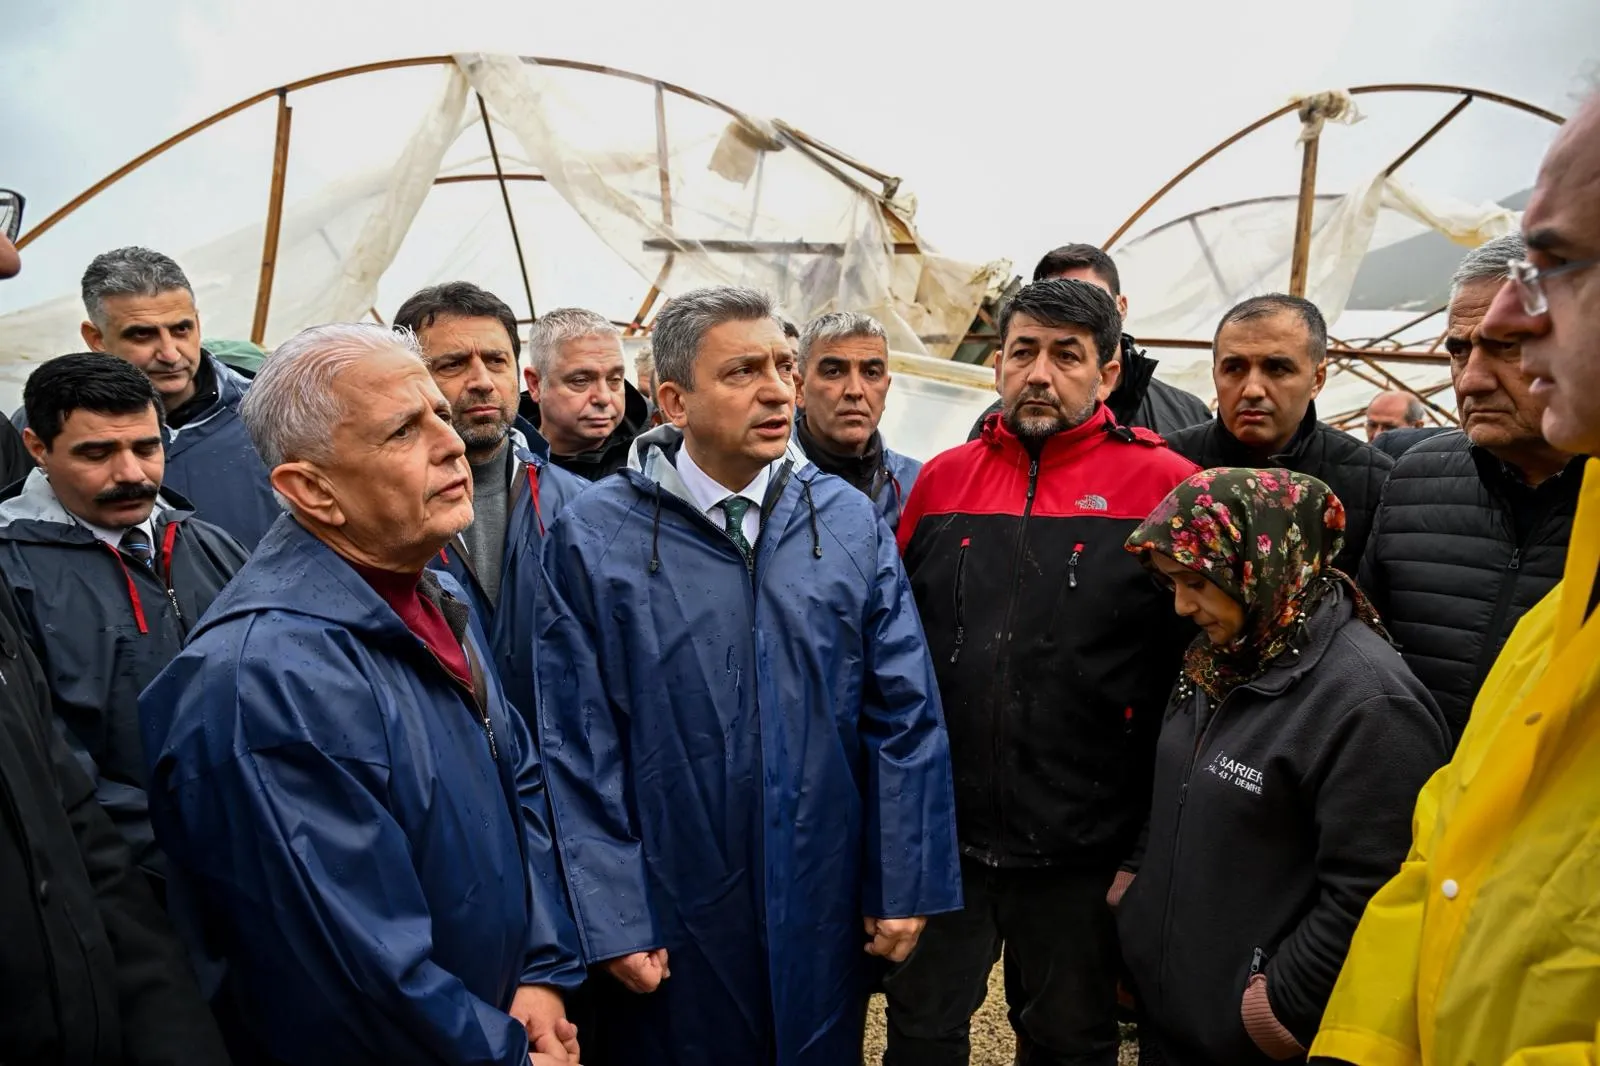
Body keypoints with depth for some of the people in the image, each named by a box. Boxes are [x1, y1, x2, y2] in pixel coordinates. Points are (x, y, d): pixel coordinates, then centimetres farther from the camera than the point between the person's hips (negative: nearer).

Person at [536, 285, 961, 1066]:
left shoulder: (851, 522, -3)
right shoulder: (596, 535, -10)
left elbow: (905, 715, 0)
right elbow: (577, 746, -8)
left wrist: (906, 883, 0)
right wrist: (610, 918, -8)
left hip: (825, 908, 3)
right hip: (672, 918, -2)